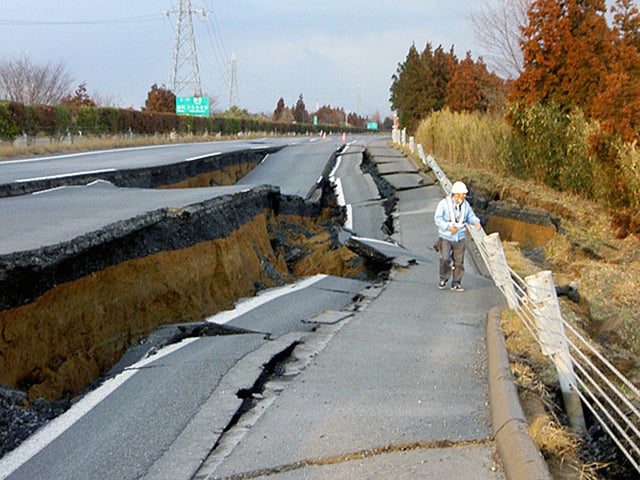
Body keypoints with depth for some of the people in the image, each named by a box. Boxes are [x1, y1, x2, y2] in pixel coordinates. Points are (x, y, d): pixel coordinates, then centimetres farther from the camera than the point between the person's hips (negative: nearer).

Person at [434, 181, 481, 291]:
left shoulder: (465, 204, 2)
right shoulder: (444, 203, -12)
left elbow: (470, 216, 12)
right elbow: (438, 219, -14)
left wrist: (476, 222, -10)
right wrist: (448, 227, -26)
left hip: (460, 238, 4)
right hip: (446, 237, -4)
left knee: (459, 262, 4)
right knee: (445, 259, -16)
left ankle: (456, 283, 16)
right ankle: (443, 279, 8)